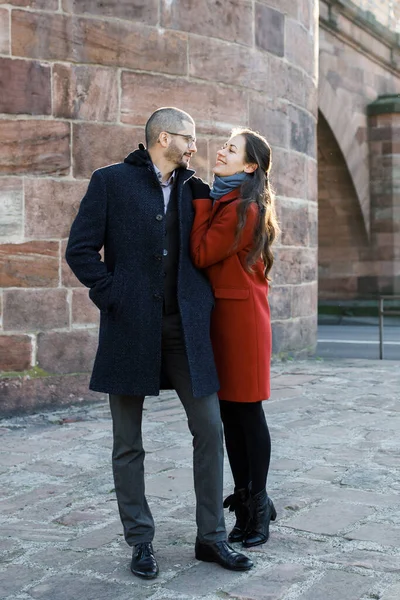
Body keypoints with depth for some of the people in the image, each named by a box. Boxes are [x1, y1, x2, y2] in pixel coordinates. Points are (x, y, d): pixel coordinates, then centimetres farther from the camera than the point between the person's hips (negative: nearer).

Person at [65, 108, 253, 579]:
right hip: (131, 328, -3)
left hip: (185, 327, 4)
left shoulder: (192, 189, 12)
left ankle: (211, 536, 14)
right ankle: (140, 541, 19)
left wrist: (202, 303, 3)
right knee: (128, 442, 5)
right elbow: (80, 250, -5)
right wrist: (114, 297, -10)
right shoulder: (111, 181, 0)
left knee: (209, 427, 1)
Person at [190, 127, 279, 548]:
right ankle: (249, 502, 23)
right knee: (230, 412, 12)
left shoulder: (244, 208, -13)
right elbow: (207, 254, 12)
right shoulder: (223, 201, 17)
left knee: (246, 411, 0)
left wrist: (201, 199, -10)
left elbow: (201, 254, -17)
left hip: (240, 317, -9)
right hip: (220, 314, 9)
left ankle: (256, 505, 12)